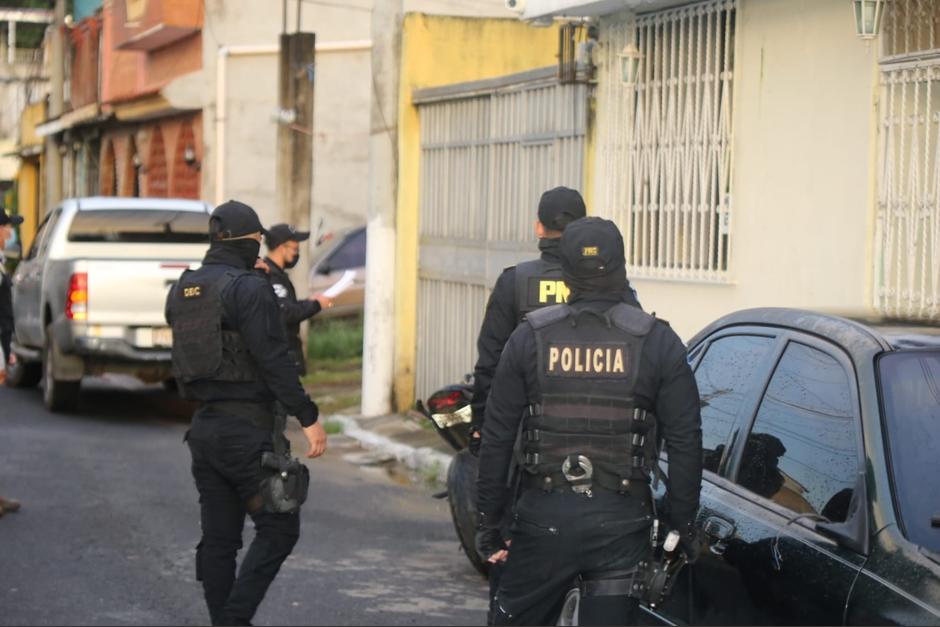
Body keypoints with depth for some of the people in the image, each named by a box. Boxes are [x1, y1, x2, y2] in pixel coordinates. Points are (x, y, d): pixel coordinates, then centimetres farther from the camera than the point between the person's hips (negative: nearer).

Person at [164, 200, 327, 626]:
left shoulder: (182, 290, 11)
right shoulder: (249, 288, -14)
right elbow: (274, 360, -17)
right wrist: (308, 418, -15)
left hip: (203, 427, 8)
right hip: (245, 428, -8)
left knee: (219, 537, 11)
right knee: (279, 528, -1)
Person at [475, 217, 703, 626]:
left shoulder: (530, 337, 1)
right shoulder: (658, 343, -1)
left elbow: (496, 438, 2)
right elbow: (685, 443, -1)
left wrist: (489, 519, 9)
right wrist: (683, 524, 8)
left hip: (544, 515, 0)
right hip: (621, 522, 0)